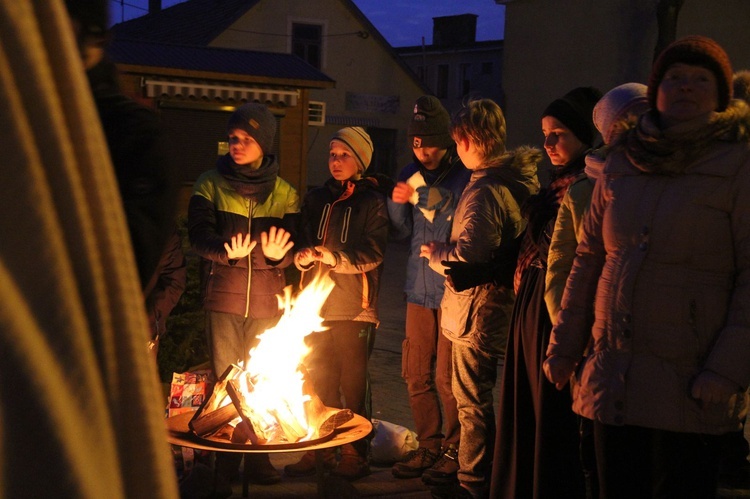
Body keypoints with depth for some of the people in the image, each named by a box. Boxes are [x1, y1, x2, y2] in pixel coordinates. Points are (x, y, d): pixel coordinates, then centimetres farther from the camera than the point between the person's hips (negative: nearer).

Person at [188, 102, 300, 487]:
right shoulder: (210, 185, 5)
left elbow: (293, 247, 2)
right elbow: (199, 236, -5)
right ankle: (226, 462, 12)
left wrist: (278, 254, -20)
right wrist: (228, 252, -24)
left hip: (268, 300, 1)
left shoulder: (284, 193, 7)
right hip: (223, 297, -1)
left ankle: (259, 458, 16)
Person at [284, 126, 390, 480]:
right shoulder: (316, 199, 16)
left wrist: (331, 255, -19)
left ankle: (354, 455, 8)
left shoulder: (372, 201, 1)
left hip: (353, 308, -4)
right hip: (316, 304, 4)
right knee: (319, 379, 6)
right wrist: (303, 255, -11)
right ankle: (320, 450, 17)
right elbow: (303, 242, 11)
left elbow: (372, 253, -9)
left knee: (352, 382, -1)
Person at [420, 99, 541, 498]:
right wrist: (446, 248, 12)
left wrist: (436, 252, -11)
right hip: (502, 301, 10)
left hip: (479, 310, -10)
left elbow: (469, 255, -31)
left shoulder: (484, 190, -24)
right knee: (474, 397, 23)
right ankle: (466, 467, 37)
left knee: (473, 402, 2)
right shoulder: (521, 177, 7)